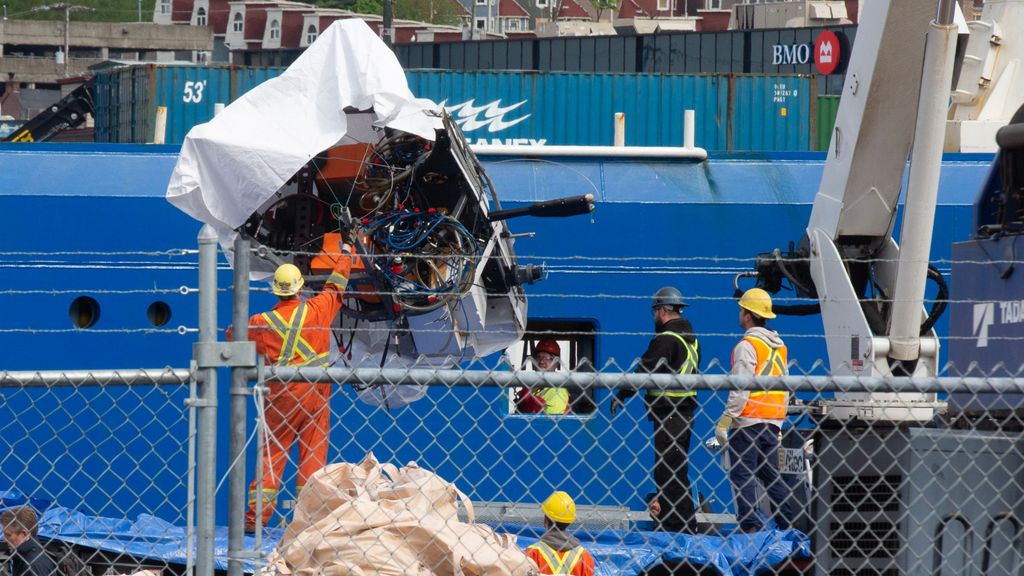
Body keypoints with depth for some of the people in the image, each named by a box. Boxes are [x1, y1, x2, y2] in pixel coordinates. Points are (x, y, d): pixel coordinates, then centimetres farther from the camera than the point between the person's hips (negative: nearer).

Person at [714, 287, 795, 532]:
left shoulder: (747, 345, -11)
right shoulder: (780, 346, 14)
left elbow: (741, 390, -16)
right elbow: (786, 388, 19)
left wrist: (724, 422, -14)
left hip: (748, 421, -8)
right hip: (772, 423, 8)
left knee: (742, 475, -6)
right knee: (770, 474, 13)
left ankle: (751, 526, -14)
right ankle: (789, 524, 9)